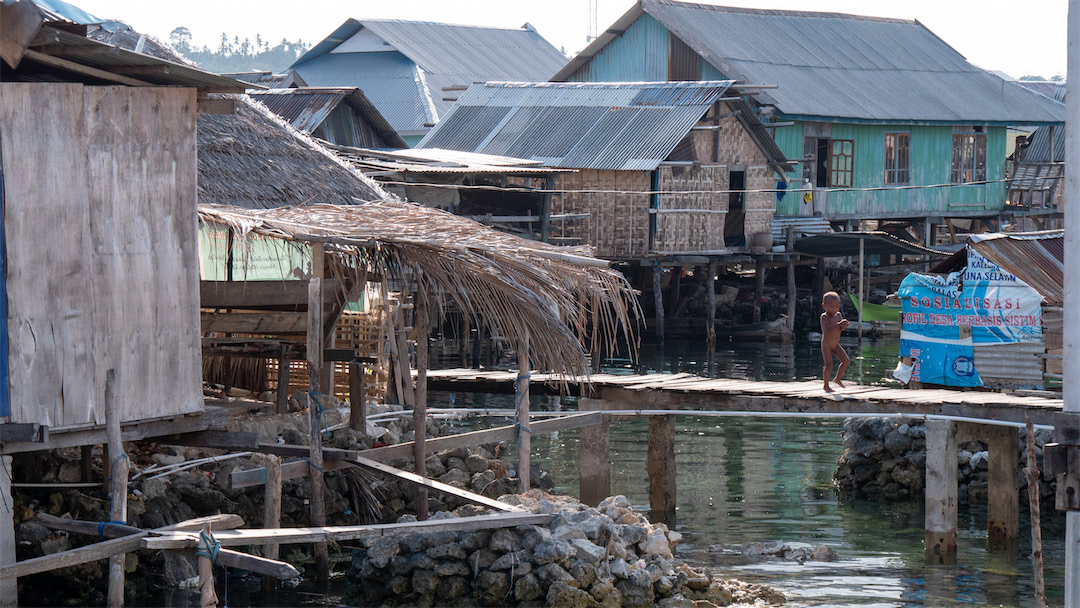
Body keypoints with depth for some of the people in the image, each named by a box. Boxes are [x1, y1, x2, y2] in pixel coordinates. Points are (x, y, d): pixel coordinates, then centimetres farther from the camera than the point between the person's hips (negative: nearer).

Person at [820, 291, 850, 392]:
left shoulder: (838, 315, 4)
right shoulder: (824, 317, -14)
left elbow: (841, 329, -3)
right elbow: (827, 329, -30)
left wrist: (843, 325, -27)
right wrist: (838, 325, -42)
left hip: (836, 345, 6)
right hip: (826, 345, -6)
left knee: (846, 360, -2)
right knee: (829, 364, -10)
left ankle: (837, 378, 17)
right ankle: (826, 386, 2)